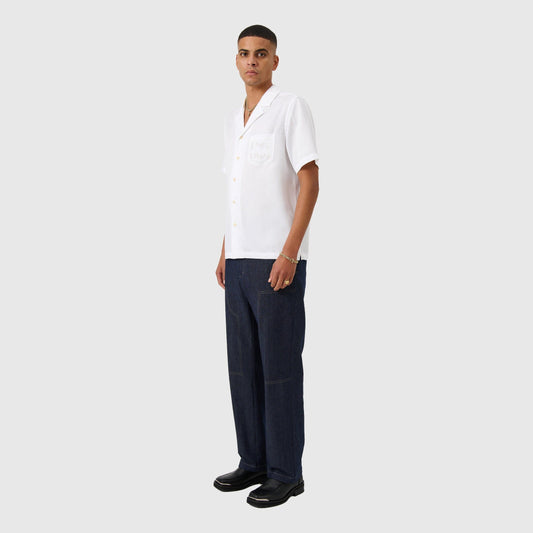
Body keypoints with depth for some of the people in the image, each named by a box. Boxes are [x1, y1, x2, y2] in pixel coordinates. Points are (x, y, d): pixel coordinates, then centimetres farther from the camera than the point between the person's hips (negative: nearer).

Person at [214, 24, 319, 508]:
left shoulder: (292, 107, -5)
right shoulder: (233, 120, 18)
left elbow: (310, 181, -12)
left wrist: (290, 252, -19)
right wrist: (225, 252, 17)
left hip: (277, 259, -8)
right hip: (240, 260, 8)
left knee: (280, 366, -3)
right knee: (244, 364, 10)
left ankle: (286, 473, 7)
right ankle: (255, 462, 21)